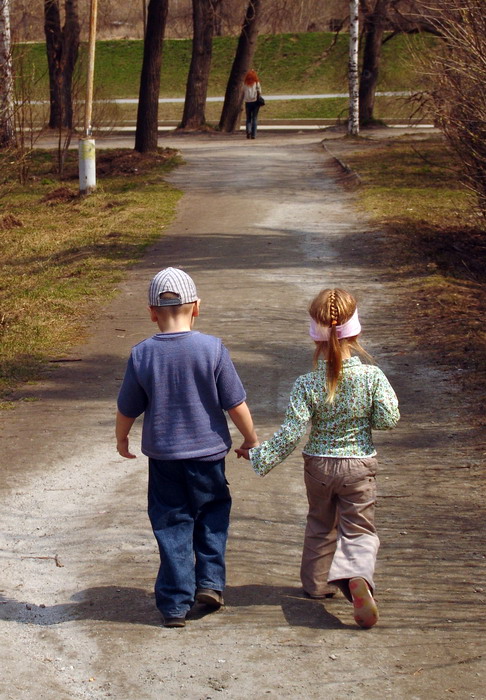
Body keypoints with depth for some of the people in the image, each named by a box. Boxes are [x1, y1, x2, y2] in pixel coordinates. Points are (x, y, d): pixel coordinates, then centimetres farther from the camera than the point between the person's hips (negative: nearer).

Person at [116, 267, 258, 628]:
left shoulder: (142, 354, -8)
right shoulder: (212, 348, -12)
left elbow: (127, 408, 3)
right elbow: (236, 404, -7)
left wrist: (121, 439, 23)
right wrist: (251, 438, 10)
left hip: (163, 456, 1)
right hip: (208, 452, -1)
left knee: (172, 525, 8)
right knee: (212, 516, 21)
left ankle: (175, 604, 8)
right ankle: (210, 582, 12)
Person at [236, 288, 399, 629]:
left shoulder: (307, 384, -17)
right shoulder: (372, 376, -17)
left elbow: (290, 434, -18)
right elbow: (389, 418, -16)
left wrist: (258, 456, -6)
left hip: (319, 465, 1)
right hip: (360, 465, -1)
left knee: (321, 524, 24)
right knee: (358, 530, 6)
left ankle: (317, 583, 37)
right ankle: (357, 576, -21)